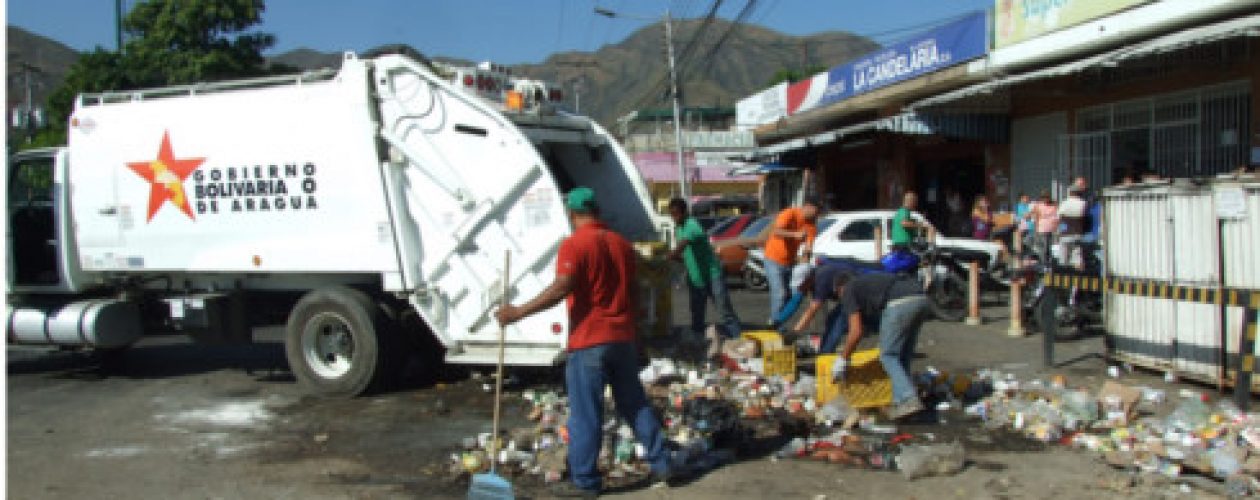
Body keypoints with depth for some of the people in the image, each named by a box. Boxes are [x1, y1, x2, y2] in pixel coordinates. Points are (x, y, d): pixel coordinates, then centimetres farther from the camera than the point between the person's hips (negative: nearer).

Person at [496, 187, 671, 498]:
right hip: (623, 339, 7)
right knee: (635, 404, 16)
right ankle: (660, 463, 21)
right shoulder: (621, 243, 11)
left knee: (585, 413, 1)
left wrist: (519, 312, -20)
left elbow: (561, 289, -22)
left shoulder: (574, 245, -11)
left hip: (588, 342, -6)